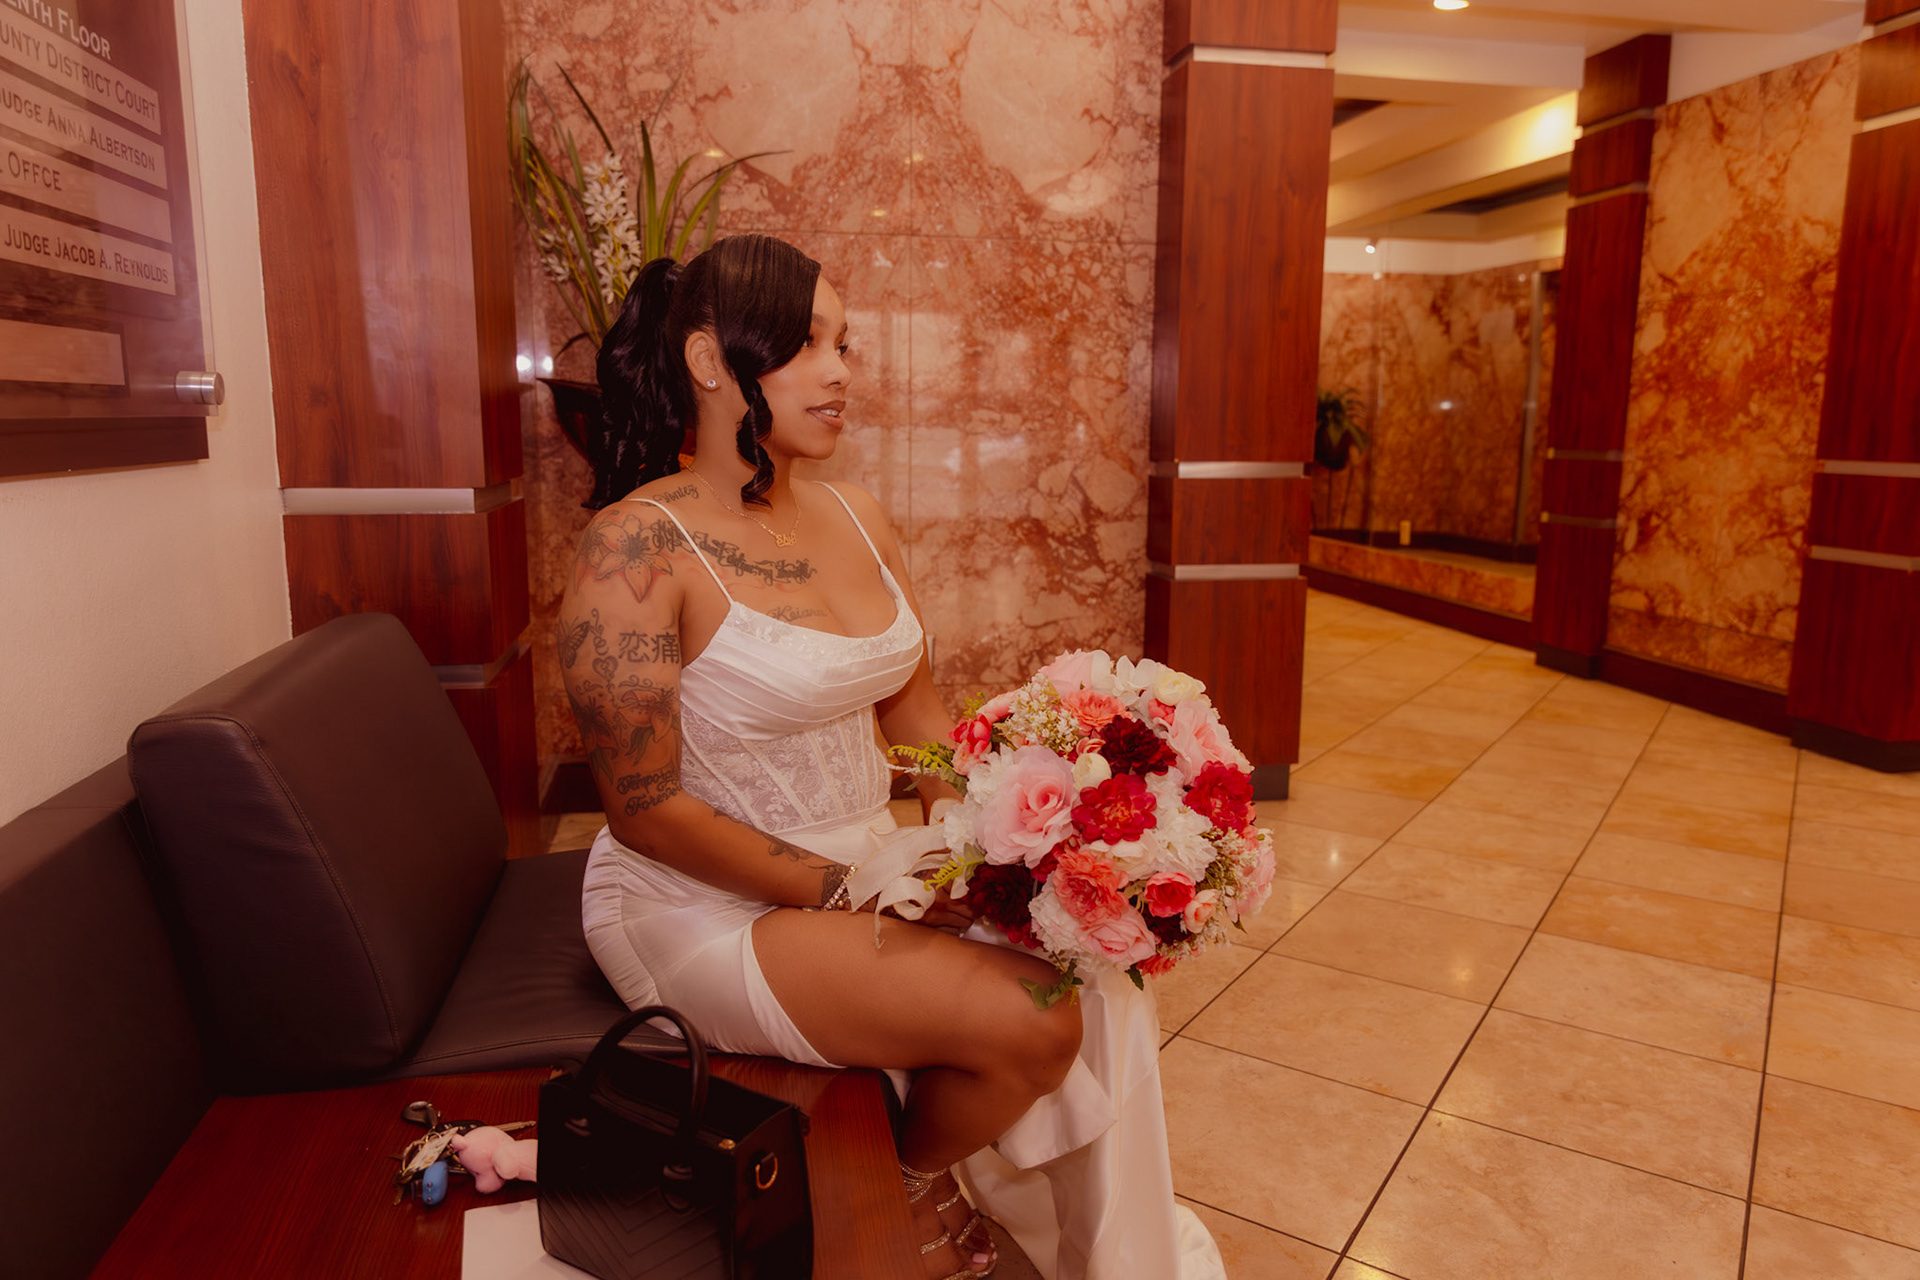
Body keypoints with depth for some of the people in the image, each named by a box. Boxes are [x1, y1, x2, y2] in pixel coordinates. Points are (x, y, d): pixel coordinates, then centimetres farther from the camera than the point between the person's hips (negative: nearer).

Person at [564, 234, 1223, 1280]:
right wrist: (847, 896, -19)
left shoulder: (856, 516, 4)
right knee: (1028, 1017, -22)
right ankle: (912, 1192, 13)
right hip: (708, 903, -6)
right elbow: (645, 808, -17)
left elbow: (912, 704, 10)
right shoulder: (637, 547, -17)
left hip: (868, 867, 7)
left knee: (1094, 976, -9)